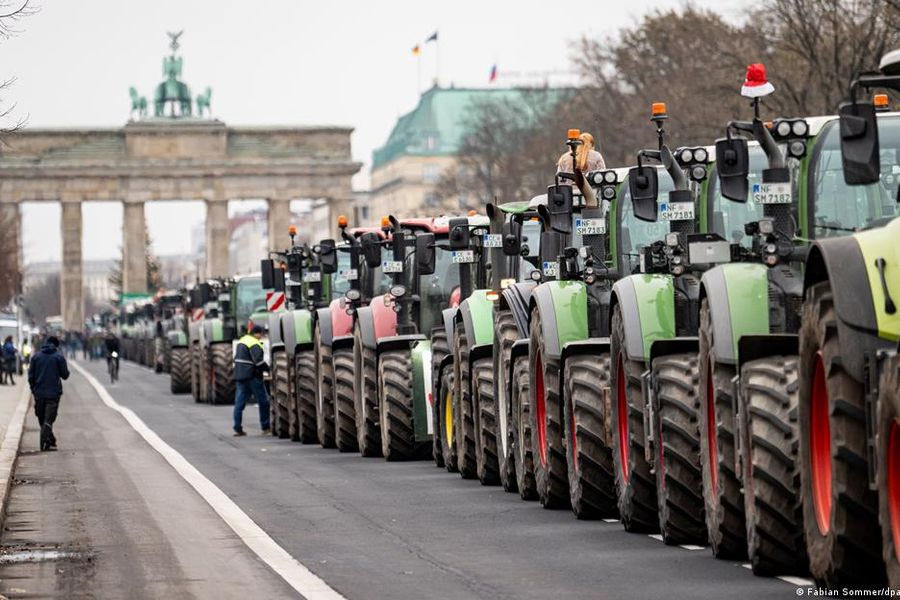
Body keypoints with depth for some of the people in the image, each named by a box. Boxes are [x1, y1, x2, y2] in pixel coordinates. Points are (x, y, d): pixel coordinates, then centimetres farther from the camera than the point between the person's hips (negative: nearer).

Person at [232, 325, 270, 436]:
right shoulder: (254, 344, -14)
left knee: (239, 403, 4)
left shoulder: (242, 341, 15)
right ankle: (265, 427, 8)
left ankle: (237, 428, -1)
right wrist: (269, 369, -11)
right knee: (263, 402, 5)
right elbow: (258, 361, -24)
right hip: (252, 377, -8)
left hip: (239, 376, 8)